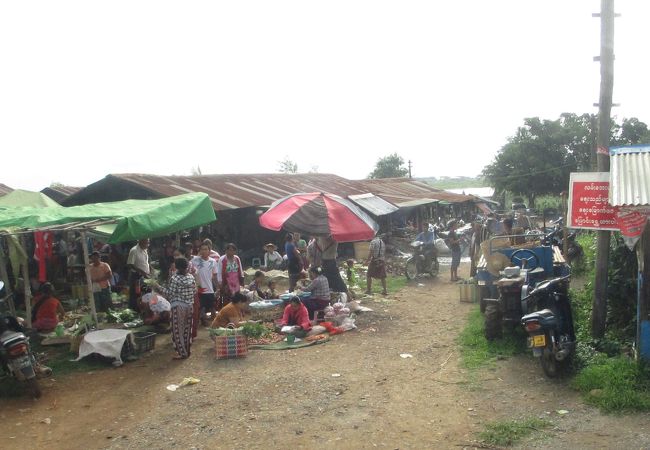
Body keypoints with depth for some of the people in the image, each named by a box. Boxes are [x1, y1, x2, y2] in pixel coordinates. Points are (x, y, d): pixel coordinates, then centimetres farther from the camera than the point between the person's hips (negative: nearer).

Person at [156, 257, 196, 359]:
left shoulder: (174, 278, -14)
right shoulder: (191, 278, 3)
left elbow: (169, 293, -13)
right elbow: (195, 291, 8)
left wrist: (158, 287, -4)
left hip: (178, 306, -6)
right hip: (189, 306, 6)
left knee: (178, 329, 1)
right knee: (187, 329, 14)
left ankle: (182, 352, 2)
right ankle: (186, 350, 21)